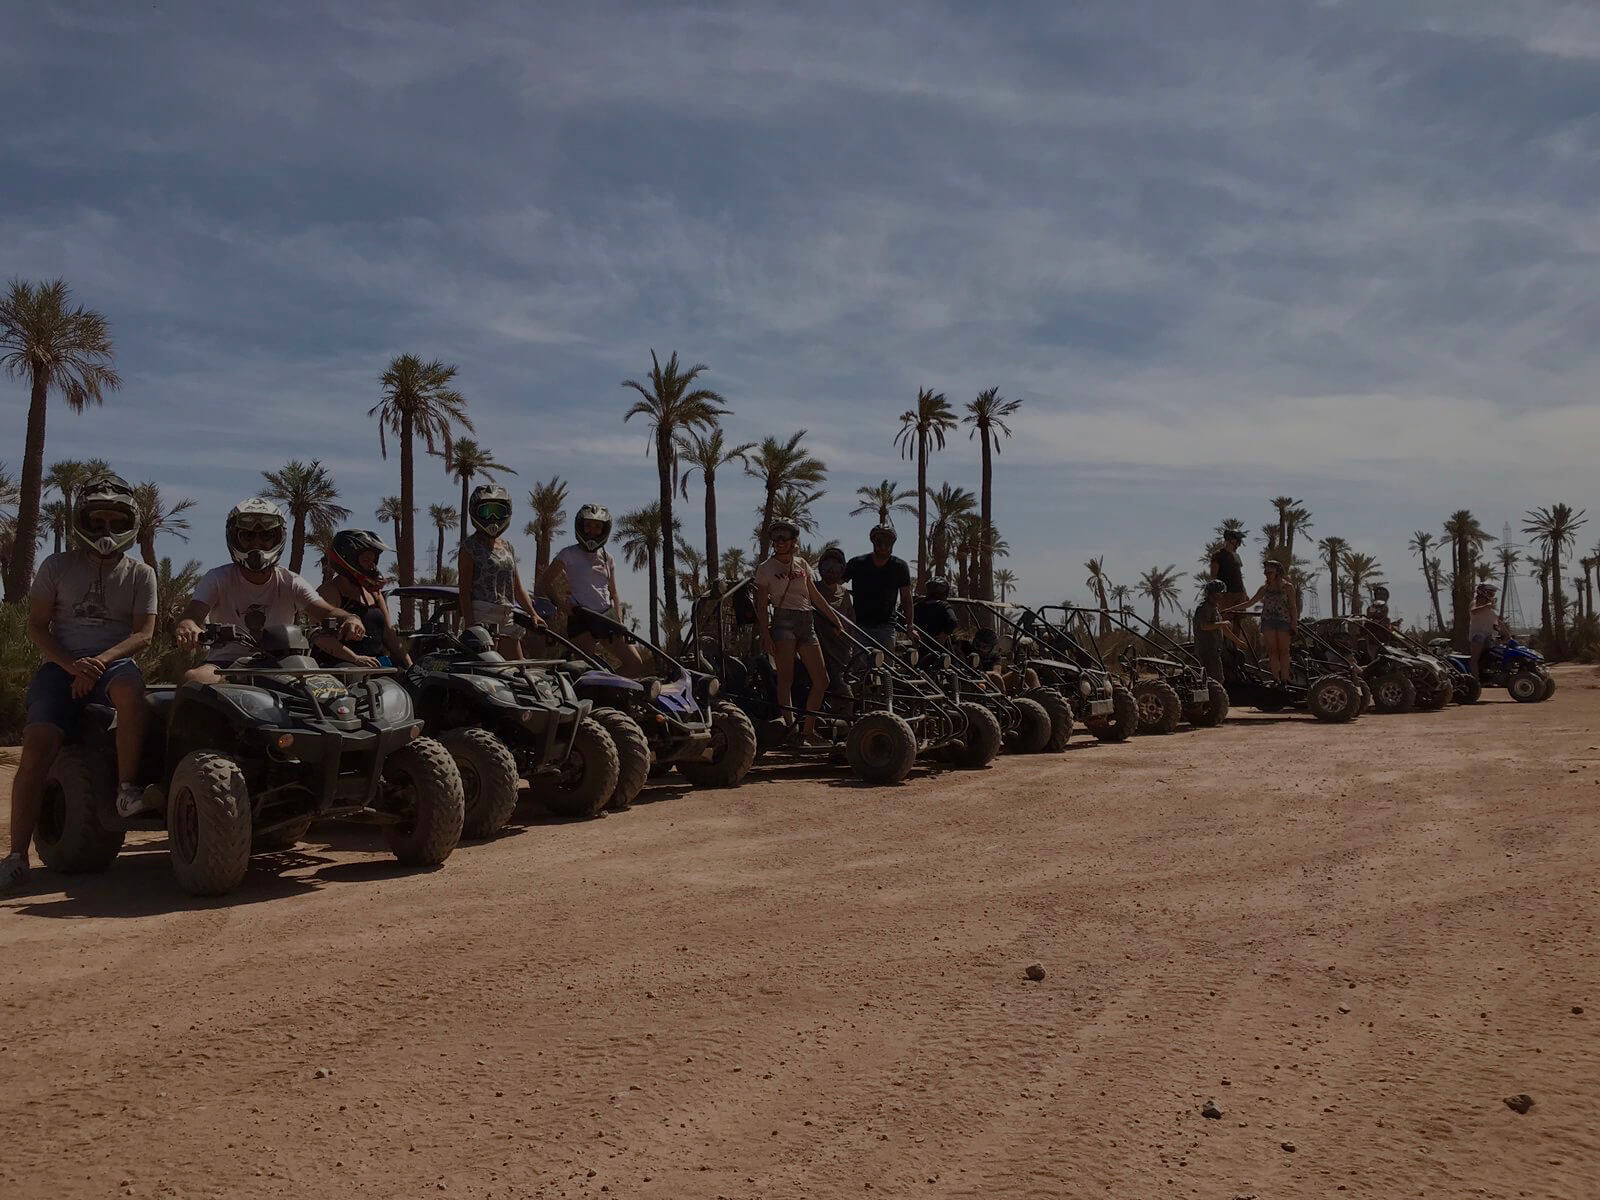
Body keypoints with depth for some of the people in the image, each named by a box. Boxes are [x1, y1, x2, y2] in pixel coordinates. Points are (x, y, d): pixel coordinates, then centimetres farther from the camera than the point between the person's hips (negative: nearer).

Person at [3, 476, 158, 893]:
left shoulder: (140, 574, 9)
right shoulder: (58, 567, 10)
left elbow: (143, 633, 0)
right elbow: (37, 625, 5)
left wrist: (100, 661, -17)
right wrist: (70, 664, -13)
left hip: (114, 662, -1)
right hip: (60, 665, 1)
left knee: (130, 688, -39)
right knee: (38, 744, -22)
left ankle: (127, 787, -25)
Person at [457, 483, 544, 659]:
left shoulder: (508, 548, 16)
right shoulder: (470, 547, -3)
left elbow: (517, 588, 19)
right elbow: (464, 589, -8)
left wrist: (533, 614, 11)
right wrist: (470, 624, -16)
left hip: (507, 618, 7)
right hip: (481, 616, -7)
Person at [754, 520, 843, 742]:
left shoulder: (802, 564, 16)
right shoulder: (765, 569, 3)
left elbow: (815, 597, 21)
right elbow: (761, 606, 0)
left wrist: (836, 620, 19)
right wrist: (766, 636, -10)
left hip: (807, 622, 5)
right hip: (784, 621, -5)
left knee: (821, 679, 1)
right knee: (786, 678, -8)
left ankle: (808, 730, 9)